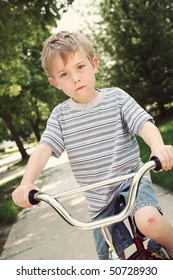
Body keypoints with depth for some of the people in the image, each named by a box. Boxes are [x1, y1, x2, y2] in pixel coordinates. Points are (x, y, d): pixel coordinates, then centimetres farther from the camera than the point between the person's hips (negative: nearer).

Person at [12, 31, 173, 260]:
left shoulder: (116, 97, -5)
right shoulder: (60, 115, -2)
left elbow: (144, 124, -16)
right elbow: (43, 148, -12)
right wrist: (27, 183, -31)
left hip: (131, 180, -2)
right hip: (99, 200, 3)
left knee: (148, 221, -33)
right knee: (111, 258, 9)